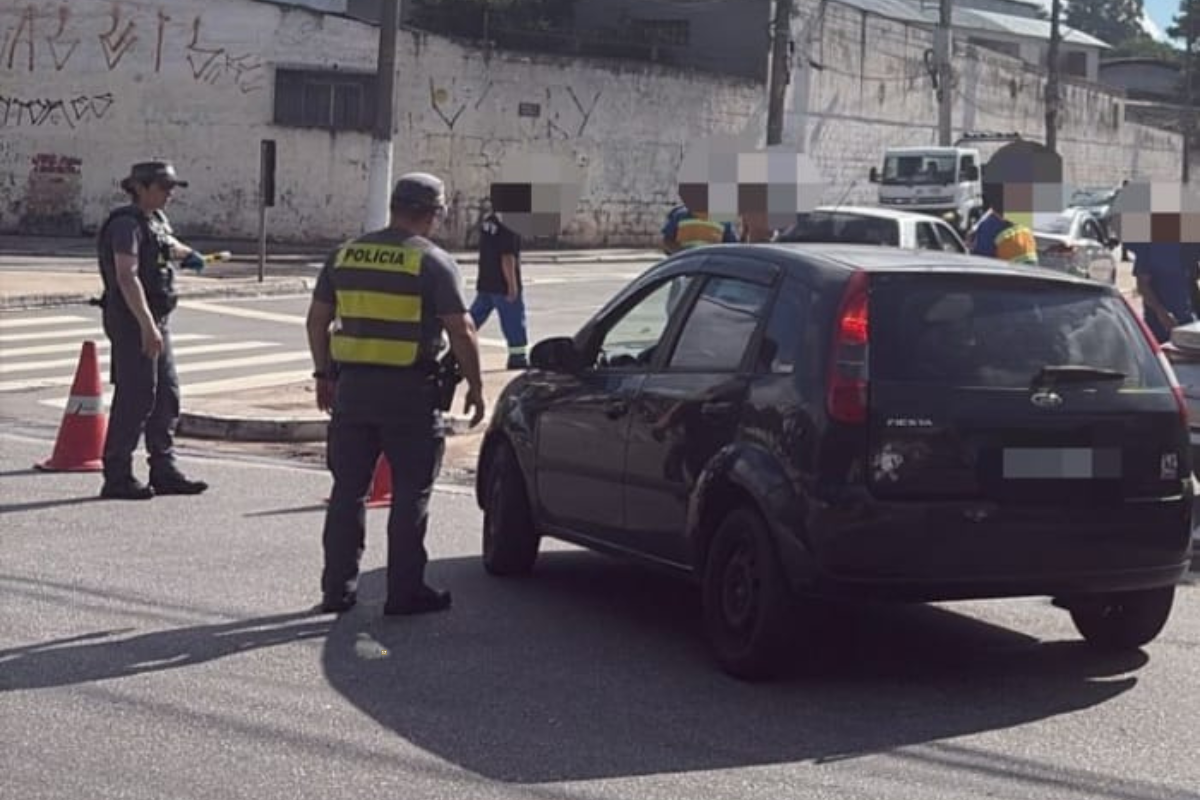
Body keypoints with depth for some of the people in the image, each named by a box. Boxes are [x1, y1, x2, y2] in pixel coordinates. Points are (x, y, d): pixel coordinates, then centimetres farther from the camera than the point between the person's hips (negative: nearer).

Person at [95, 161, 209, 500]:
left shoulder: (157, 219, 14)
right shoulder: (127, 223, -16)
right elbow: (127, 277, -27)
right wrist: (147, 326, -32)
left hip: (157, 320, 10)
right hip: (132, 321, -10)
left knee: (167, 395, 12)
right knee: (135, 397, -9)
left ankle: (164, 471, 20)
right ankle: (117, 478, -3)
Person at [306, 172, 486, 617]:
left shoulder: (346, 256, 8)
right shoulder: (434, 263, -7)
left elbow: (317, 320, 12)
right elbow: (461, 333, -10)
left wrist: (324, 374, 21)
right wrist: (475, 386, 0)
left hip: (352, 385, 5)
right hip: (410, 392, -5)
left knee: (348, 489, 12)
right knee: (410, 494, 4)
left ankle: (338, 588, 15)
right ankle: (405, 592, 6)